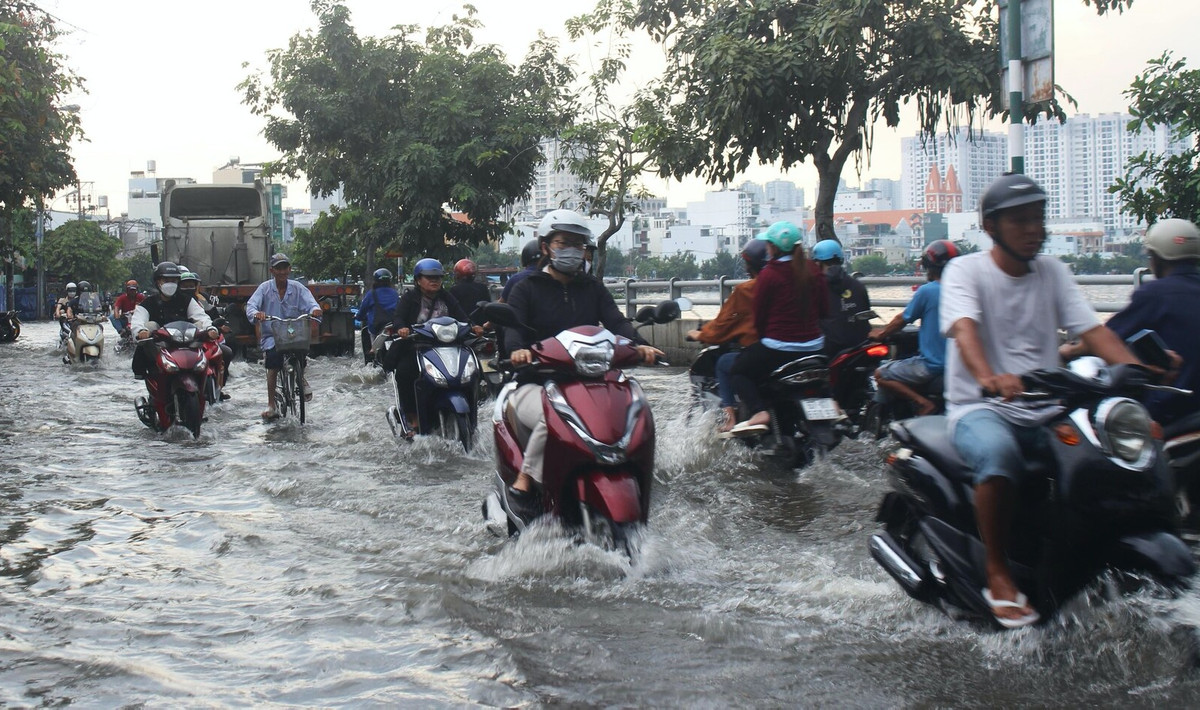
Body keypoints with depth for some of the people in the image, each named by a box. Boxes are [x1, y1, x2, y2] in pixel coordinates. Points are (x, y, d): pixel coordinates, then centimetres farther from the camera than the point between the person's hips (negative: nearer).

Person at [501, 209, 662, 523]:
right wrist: (518, 349, -36)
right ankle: (523, 483, -23)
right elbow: (512, 326, -10)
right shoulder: (527, 289, 8)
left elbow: (616, 321, 2)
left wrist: (638, 344, -21)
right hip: (536, 385, -4)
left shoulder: (593, 289, 19)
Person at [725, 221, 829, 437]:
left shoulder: (769, 274, -11)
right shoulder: (813, 271, 4)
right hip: (814, 347, 6)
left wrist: (763, 335, 13)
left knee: (739, 370, 12)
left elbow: (759, 316, -5)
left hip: (778, 348, -6)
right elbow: (825, 310, 9)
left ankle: (758, 411, -14)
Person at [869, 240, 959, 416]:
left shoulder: (927, 291, -12)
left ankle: (923, 403, -11)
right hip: (956, 364, 8)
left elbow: (902, 320, -2)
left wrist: (881, 333, 16)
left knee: (881, 375, 3)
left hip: (932, 365, -8)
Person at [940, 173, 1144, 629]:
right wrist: (988, 377, -44)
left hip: (1045, 410, 5)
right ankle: (998, 576, -23)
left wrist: (1136, 369, -18)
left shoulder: (1053, 272, 15)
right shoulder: (965, 271, -2)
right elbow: (964, 328, -22)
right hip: (980, 408, -5)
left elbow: (1092, 329, 2)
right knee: (999, 454, -38)